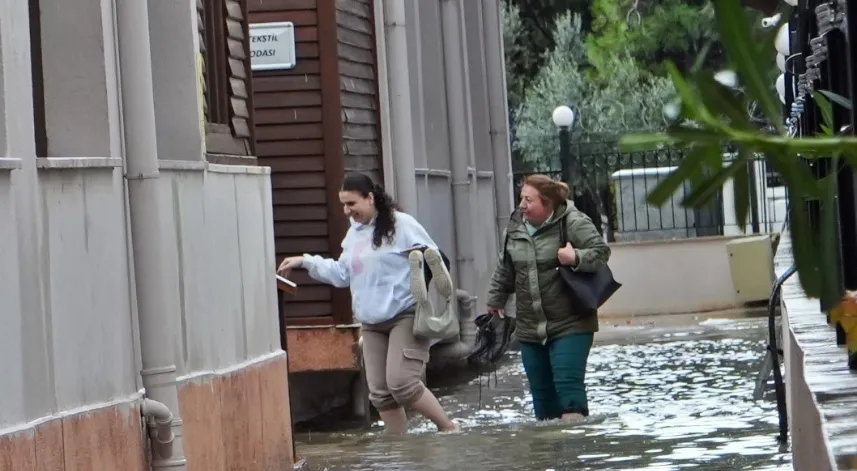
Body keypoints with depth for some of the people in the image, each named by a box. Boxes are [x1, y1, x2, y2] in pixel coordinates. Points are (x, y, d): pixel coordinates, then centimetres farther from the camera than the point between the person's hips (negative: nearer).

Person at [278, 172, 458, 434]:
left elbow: (435, 261, -8)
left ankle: (449, 429, -2)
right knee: (380, 393, 6)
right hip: (371, 323, 8)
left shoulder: (401, 224, -8)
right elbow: (342, 274, 19)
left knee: (402, 383, -18)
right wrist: (305, 262, 13)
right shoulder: (354, 233, 14)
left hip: (406, 317, -8)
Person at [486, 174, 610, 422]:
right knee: (542, 391, 9)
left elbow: (601, 251, -11)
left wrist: (576, 258, -28)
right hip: (530, 327, 6)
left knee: (568, 384, -15)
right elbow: (505, 269, 21)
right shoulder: (515, 227, 8)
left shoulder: (573, 223, -11)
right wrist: (496, 299, 28)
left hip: (570, 325, -6)